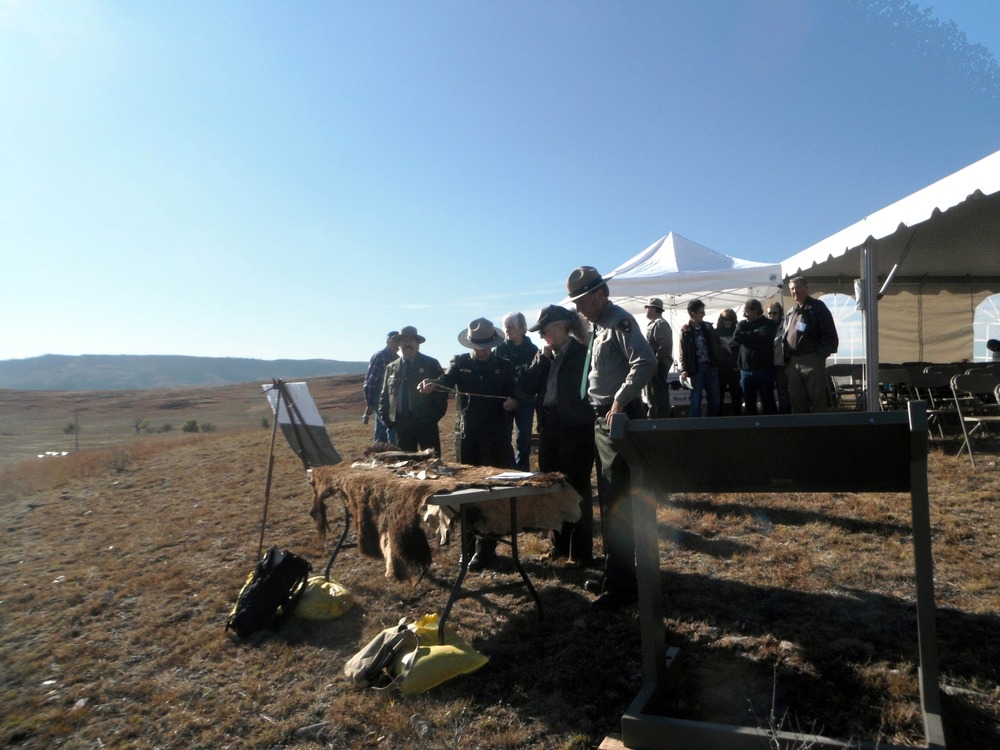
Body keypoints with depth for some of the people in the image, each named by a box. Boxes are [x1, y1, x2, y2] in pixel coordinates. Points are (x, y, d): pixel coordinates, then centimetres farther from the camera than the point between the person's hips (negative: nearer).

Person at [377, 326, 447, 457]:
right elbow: (385, 395, 13)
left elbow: (442, 391, -2)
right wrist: (385, 418, 3)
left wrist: (435, 416, -9)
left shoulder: (431, 364, 1)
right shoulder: (391, 367, 11)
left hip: (425, 422, -3)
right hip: (401, 423, 3)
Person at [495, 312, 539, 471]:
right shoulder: (501, 348, 2)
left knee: (524, 438, 4)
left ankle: (522, 470, 16)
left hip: (525, 401, -1)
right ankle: (509, 469, 13)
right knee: (504, 437, 2)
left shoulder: (532, 349, 0)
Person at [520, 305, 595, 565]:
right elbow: (527, 385, 2)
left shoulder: (582, 353, -9)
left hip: (576, 430, -7)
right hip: (549, 429, 7)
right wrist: (543, 358, -4)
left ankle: (581, 551, 13)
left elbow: (580, 391, -13)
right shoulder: (545, 355, 11)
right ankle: (560, 543, 27)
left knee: (577, 489, 2)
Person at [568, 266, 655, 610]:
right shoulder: (598, 326, 18)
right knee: (607, 501, 16)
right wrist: (601, 405, 12)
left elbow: (645, 362, -25)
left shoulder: (620, 321, -12)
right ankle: (614, 573, 29)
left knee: (617, 503, -7)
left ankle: (623, 585, 2)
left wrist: (620, 400, -24)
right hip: (601, 418, 10)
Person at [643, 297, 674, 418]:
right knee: (652, 396, 16)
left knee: (659, 395, -9)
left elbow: (665, 345, -24)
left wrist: (655, 359, -21)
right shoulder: (653, 324, 20)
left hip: (658, 365, -11)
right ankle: (653, 419, 25)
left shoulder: (660, 324, -13)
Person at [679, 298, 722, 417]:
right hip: (696, 368, -4)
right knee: (695, 402, 1)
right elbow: (683, 352, -5)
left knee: (715, 400, 9)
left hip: (710, 367, 4)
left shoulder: (708, 327, 9)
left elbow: (716, 346, 11)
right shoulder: (686, 330, -1)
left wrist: (717, 364, 0)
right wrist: (684, 370, -16)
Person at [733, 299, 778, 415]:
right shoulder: (743, 324, 11)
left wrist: (746, 337, -6)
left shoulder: (769, 324, 0)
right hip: (746, 370, 4)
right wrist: (755, 334, -8)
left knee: (768, 403, 0)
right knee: (749, 404, 9)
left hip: (764, 370, -4)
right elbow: (736, 337, -7)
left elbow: (762, 338, -17)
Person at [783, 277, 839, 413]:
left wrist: (821, 355, -13)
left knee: (817, 399, -1)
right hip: (793, 363, 6)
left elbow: (830, 334, -5)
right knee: (796, 400, 8)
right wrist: (786, 360, 7)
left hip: (812, 361, -6)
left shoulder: (817, 307, 1)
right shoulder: (790, 313, 20)